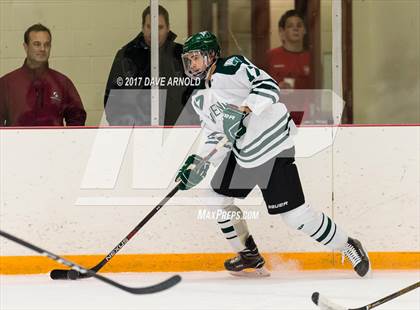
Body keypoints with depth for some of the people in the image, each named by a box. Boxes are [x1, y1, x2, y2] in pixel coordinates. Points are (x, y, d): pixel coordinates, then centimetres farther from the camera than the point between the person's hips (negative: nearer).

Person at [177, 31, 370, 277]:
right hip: (242, 153, 9)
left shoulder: (232, 68, -13)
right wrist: (198, 162, 5)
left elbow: (269, 86, -23)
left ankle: (348, 246, 6)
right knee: (217, 197, 9)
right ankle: (250, 256, 23)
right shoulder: (201, 100, 13)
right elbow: (215, 135, 19)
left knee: (294, 214, -11)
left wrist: (244, 109, -35)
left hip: (273, 146, -9)